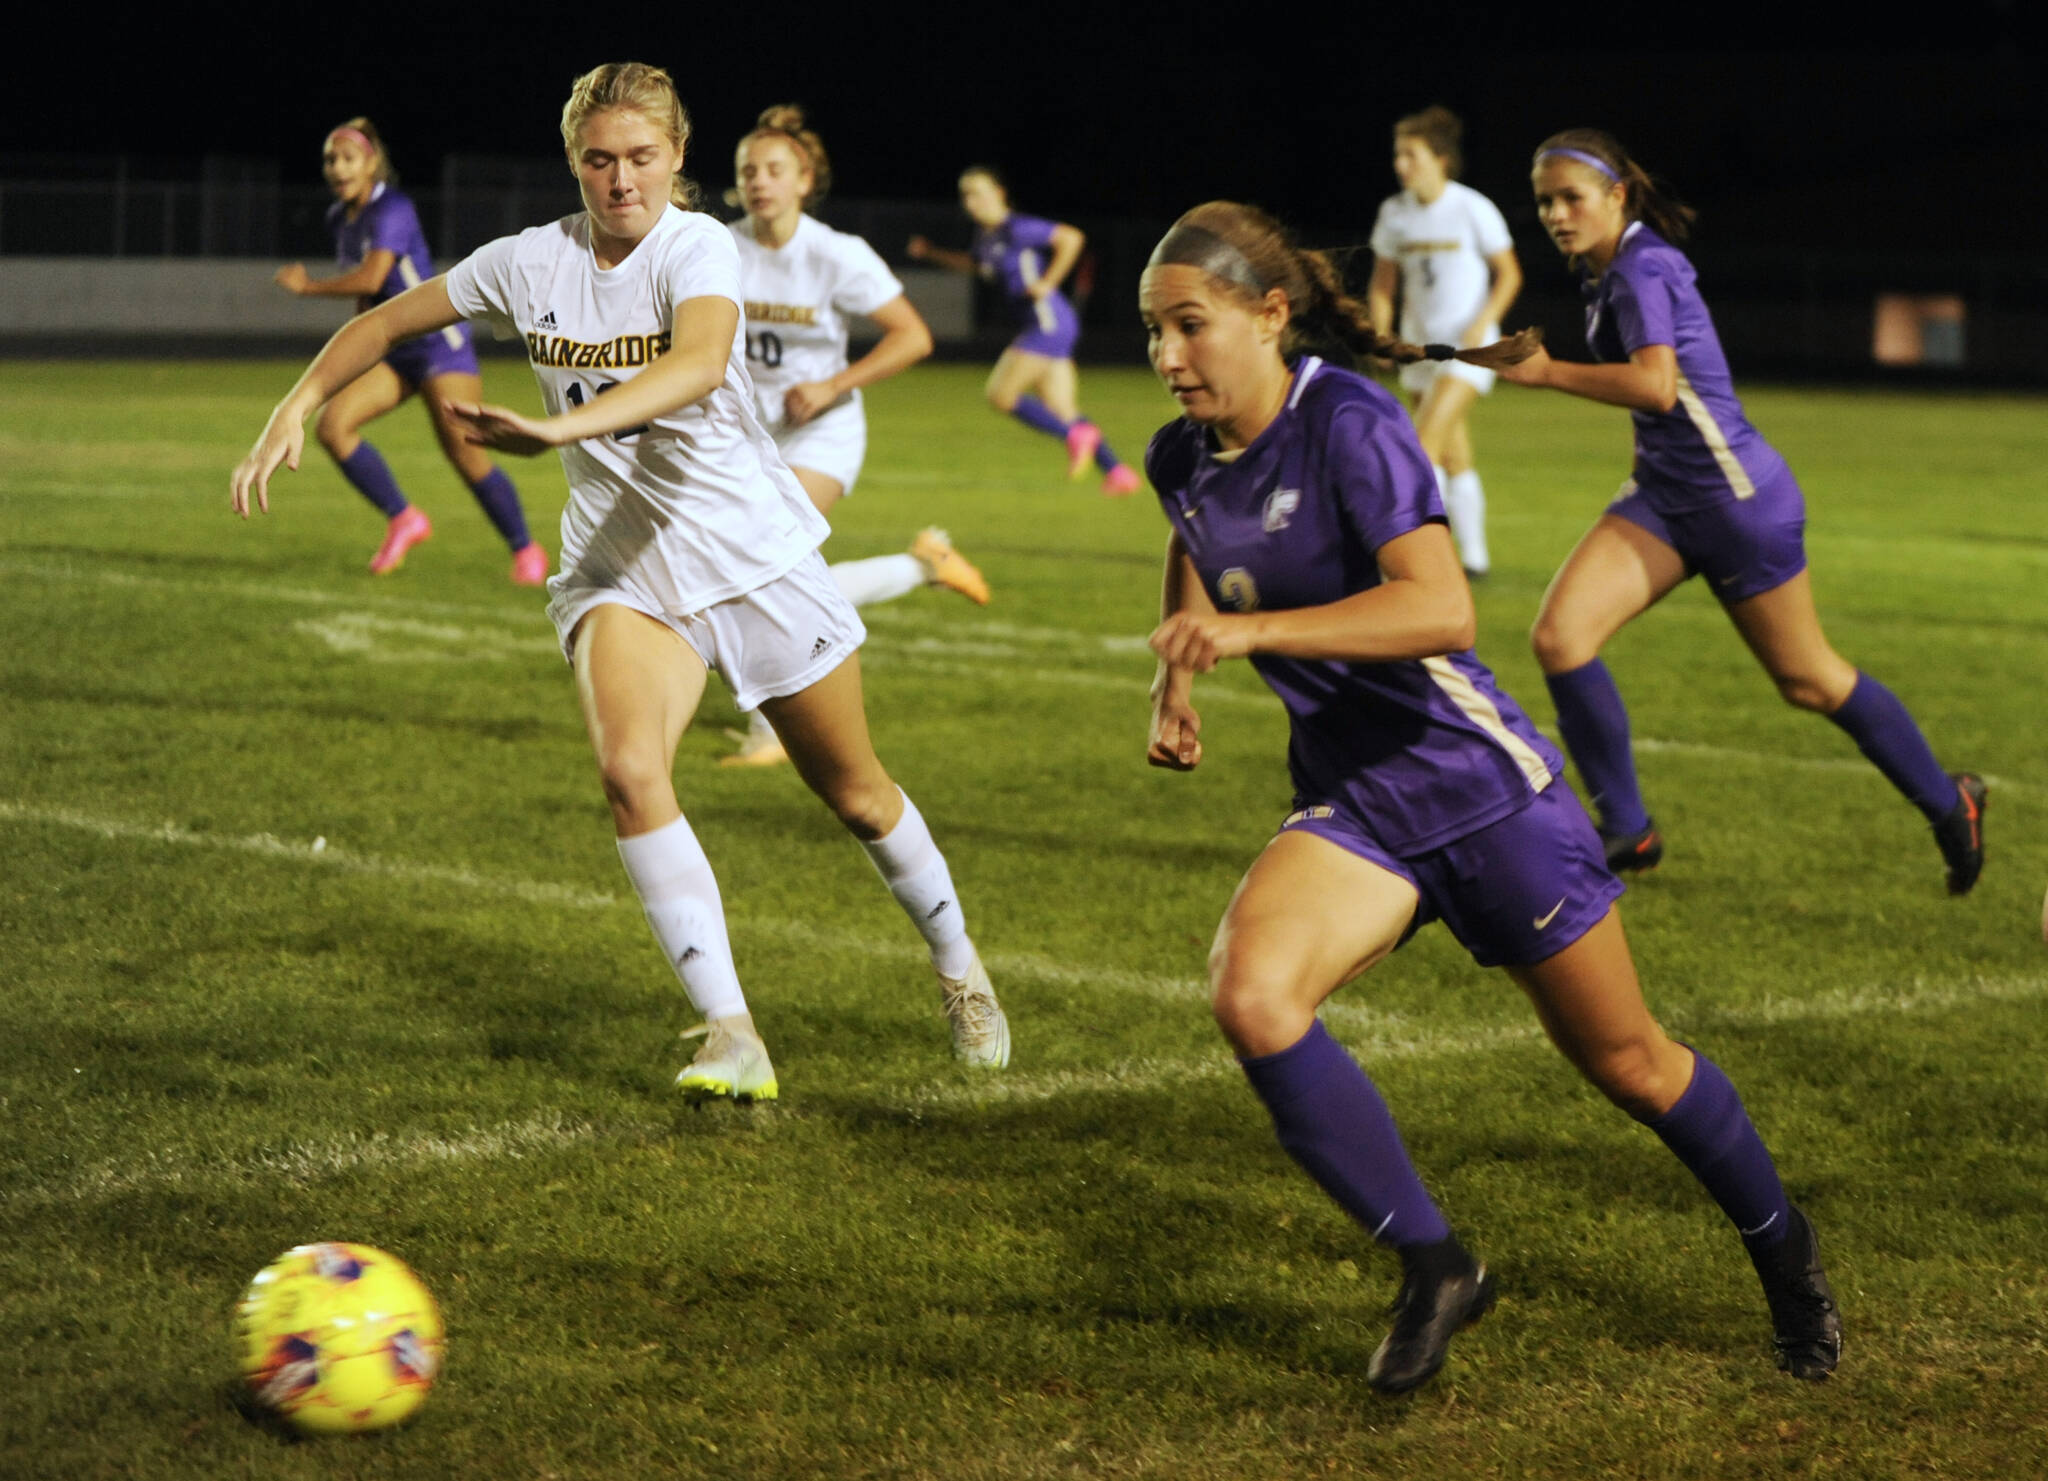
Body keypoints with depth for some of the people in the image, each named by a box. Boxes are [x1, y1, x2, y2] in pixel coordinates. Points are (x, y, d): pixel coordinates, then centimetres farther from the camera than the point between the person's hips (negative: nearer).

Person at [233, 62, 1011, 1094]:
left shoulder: (695, 248, -18)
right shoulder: (531, 264, -4)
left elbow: (700, 364, -39)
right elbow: (387, 323, 9)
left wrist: (559, 428, -52)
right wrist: (293, 412, -4)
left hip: (758, 558, -2)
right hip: (620, 572, 2)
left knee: (855, 795, 11)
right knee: (630, 771, -26)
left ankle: (959, 969, 39)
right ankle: (731, 1036, -22)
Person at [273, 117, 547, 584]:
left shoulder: (392, 209, -16)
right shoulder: (340, 218, 9)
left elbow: (371, 278, -29)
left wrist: (308, 286, -17)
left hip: (439, 342, -8)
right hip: (392, 352, 8)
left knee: (464, 453, -11)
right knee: (333, 424, -12)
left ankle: (526, 550, 6)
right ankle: (402, 519, 0)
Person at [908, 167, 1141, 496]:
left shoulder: (1018, 228, -14)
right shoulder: (985, 234, 14)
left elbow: (1071, 238, -19)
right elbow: (975, 264, 36)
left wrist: (1047, 283, -18)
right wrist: (933, 253, 25)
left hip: (1049, 323, -9)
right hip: (1039, 327, 9)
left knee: (1000, 394, -11)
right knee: (1061, 414, 6)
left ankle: (1076, 434, -5)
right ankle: (1118, 471, 6)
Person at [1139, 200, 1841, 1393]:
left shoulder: (1349, 426, -21)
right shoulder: (1184, 460, 1)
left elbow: (1442, 608, -34)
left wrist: (1255, 630, -41)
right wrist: (1177, 682, 11)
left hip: (1478, 783, -5)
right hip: (1350, 803, 6)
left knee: (1625, 1061, 7)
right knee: (1250, 990, -24)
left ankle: (1783, 1249, 36)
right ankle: (1434, 1268, -10)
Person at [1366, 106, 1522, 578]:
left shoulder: (1472, 209, -10)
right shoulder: (1394, 213, 4)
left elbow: (1509, 275, -3)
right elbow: (1383, 283, 13)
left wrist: (1481, 325, -15)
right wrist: (1379, 333, -2)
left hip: (1467, 345, -6)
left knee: (1425, 443, -20)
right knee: (1453, 457, 10)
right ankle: (1473, 556, 19)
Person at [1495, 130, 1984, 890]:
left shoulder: (1641, 269, -20)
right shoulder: (1608, 269, 8)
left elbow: (1656, 385, -36)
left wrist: (1547, 372, -31)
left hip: (1735, 498, -8)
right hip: (1662, 496, 8)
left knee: (1807, 679, 7)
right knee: (1559, 635, -12)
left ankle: (1948, 803, 29)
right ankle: (1627, 830, -1)